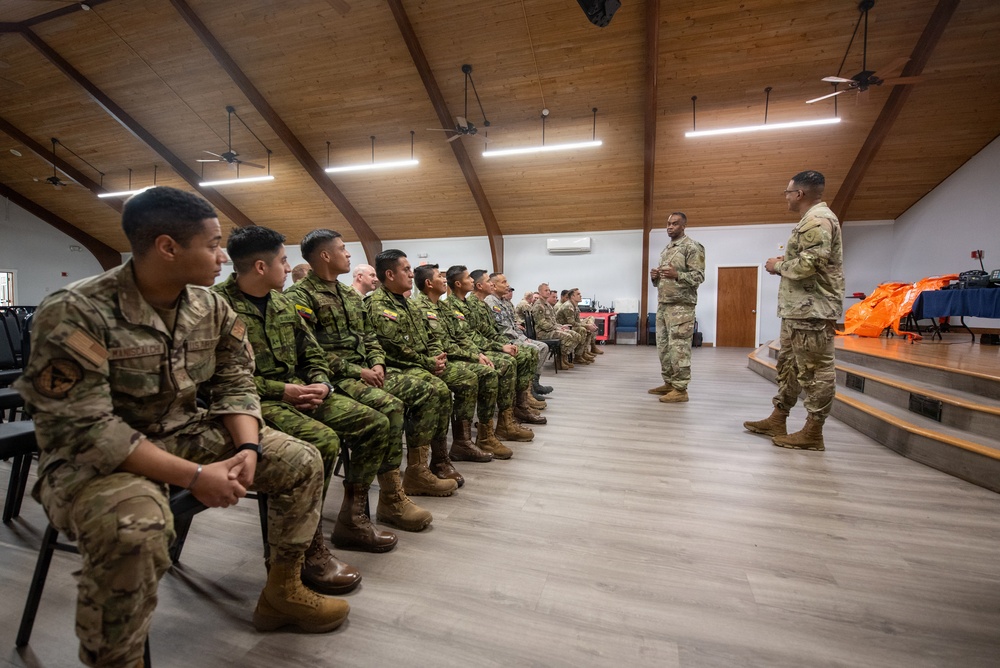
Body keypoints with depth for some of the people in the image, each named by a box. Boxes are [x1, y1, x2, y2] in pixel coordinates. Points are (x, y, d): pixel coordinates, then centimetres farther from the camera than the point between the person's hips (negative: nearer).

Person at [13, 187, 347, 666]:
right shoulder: (74, 313, -22)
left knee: (302, 462, -2)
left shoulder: (210, 307, -3)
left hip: (186, 434, 6)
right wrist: (193, 475, -28)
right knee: (134, 529, -38)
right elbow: (82, 429, -25)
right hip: (92, 457, -6)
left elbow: (234, 381, 1)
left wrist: (248, 447, -17)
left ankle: (282, 591, 17)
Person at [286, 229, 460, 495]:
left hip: (367, 371, 9)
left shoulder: (350, 295, 20)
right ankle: (391, 499, -22)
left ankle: (417, 471, 4)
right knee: (390, 405, -35)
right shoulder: (299, 296, -6)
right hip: (336, 378, -8)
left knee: (434, 389, -3)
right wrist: (357, 371, -17)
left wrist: (377, 364, 1)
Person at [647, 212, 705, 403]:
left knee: (679, 347, -8)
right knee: (663, 346, 10)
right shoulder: (666, 249, 20)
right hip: (663, 304, 8)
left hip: (681, 305, -8)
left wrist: (677, 275, -27)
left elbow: (699, 276, -12)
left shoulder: (692, 247, -5)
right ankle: (668, 383, 20)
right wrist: (655, 277, 3)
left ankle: (680, 389, -3)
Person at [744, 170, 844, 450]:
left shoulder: (817, 219, -12)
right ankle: (777, 420, 24)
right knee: (788, 364, 14)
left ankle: (813, 433, 3)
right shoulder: (813, 219, 21)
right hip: (799, 308, 11)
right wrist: (784, 263, 9)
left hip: (812, 310, -11)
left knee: (815, 369, -5)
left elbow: (810, 263, -23)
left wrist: (779, 266, -7)